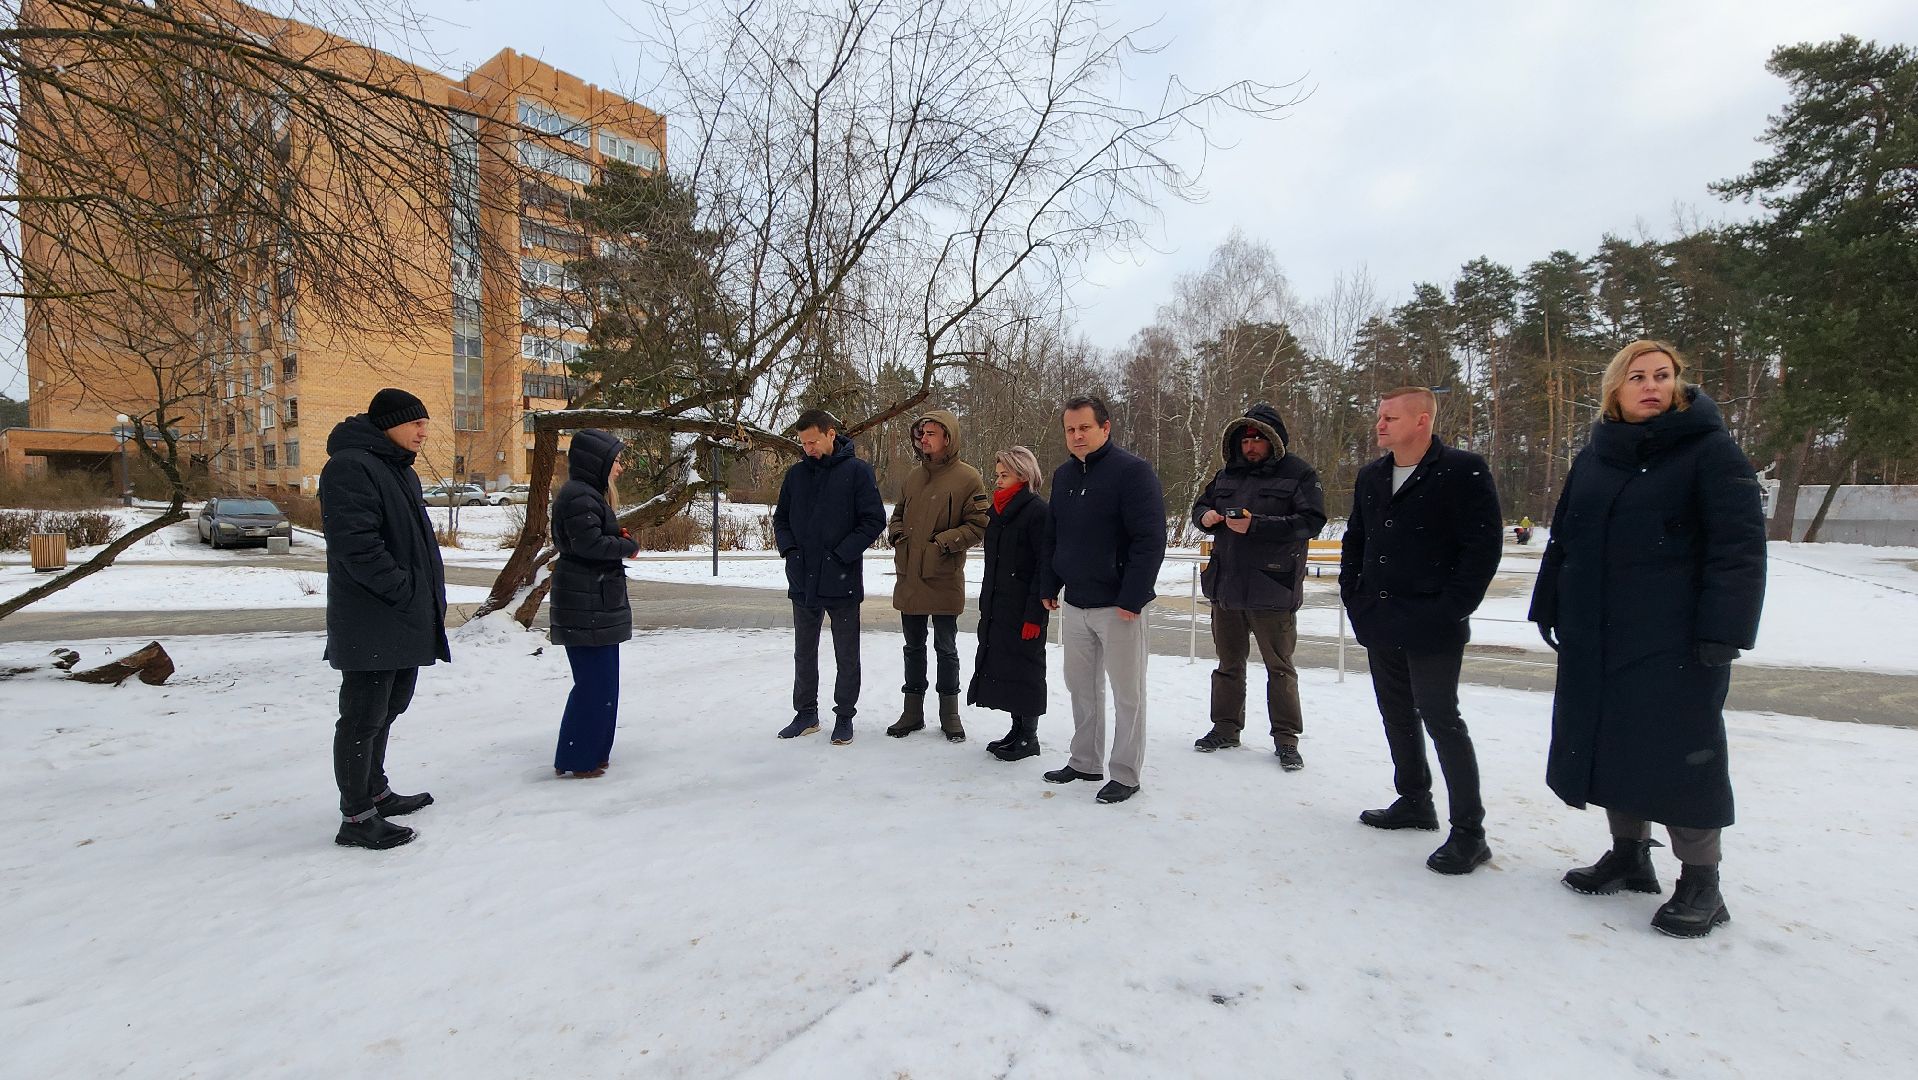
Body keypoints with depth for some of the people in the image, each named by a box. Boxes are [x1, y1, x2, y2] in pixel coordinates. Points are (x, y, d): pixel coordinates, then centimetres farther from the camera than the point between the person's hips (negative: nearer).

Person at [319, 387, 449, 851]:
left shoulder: (398, 469, 18)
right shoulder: (351, 466, -14)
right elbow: (356, 544, -23)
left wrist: (431, 596, 12)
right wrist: (407, 592, -20)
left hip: (404, 621, 10)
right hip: (372, 624, -10)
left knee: (386, 710, 19)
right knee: (364, 717, -1)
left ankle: (375, 794, 32)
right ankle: (356, 817, 9)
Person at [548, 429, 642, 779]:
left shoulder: (590, 494, 18)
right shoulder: (580, 496, -15)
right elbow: (588, 543, -24)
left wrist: (620, 540, -1)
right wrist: (629, 546, -10)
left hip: (597, 604, 11)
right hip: (586, 607, -11)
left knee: (602, 681, 15)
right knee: (594, 682, -5)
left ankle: (593, 751, 25)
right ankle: (576, 760, 4)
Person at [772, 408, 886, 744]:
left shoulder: (857, 471, -7)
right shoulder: (796, 474, 7)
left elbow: (874, 520, -9)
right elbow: (780, 518, 15)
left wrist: (841, 555, -15)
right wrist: (789, 549, -3)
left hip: (842, 581, -4)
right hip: (802, 581, 4)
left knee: (846, 655, 8)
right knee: (804, 652, 15)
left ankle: (844, 715, 22)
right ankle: (806, 713, 29)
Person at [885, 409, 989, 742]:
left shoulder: (967, 477, -7)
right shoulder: (913, 477, 11)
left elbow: (978, 525, -10)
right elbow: (898, 514, 22)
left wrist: (945, 541, -18)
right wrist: (895, 533, 2)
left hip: (944, 580, -5)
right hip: (908, 577, 6)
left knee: (946, 648, 7)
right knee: (913, 647, 14)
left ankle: (949, 713, 22)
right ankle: (913, 711, 26)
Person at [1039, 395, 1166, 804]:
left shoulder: (1132, 471, -11)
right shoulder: (1063, 475, 10)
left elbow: (1150, 539, -16)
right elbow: (1051, 537, 17)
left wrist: (1132, 599, -19)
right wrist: (1048, 587, 10)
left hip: (1118, 605, -7)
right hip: (1074, 604, 7)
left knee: (1127, 693, 4)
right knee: (1081, 687, 14)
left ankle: (1125, 774, 15)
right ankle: (1085, 762, 28)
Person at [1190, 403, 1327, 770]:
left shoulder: (1298, 473, -6)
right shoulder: (1227, 474, 11)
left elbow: (1311, 520, -17)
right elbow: (1199, 505, 20)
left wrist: (1256, 526, -24)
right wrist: (1205, 517, -5)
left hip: (1272, 588, -5)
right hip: (1226, 585, 6)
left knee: (1279, 667, 6)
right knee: (1229, 663, 16)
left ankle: (1286, 737, 19)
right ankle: (1226, 727, 29)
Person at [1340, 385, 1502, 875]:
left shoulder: (1463, 471, -10)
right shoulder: (1370, 476, 11)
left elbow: (1484, 546, -13)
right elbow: (1354, 540, 19)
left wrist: (1452, 610, -15)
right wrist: (1352, 596, 10)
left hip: (1432, 629, -7)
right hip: (1380, 625, 7)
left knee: (1441, 719, -3)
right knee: (1397, 715, 16)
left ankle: (1468, 831, 8)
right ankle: (1414, 801, 33)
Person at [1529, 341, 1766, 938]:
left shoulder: (1710, 451, -4)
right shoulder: (1594, 456, 11)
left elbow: (1738, 548, -10)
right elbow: (1563, 539, 15)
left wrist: (1722, 631, -17)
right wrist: (1549, 608, 12)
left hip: (1674, 641, -5)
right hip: (1594, 638, 6)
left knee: (1678, 753, 0)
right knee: (1610, 743, 12)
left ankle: (1701, 883, 15)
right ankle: (1629, 855, 27)